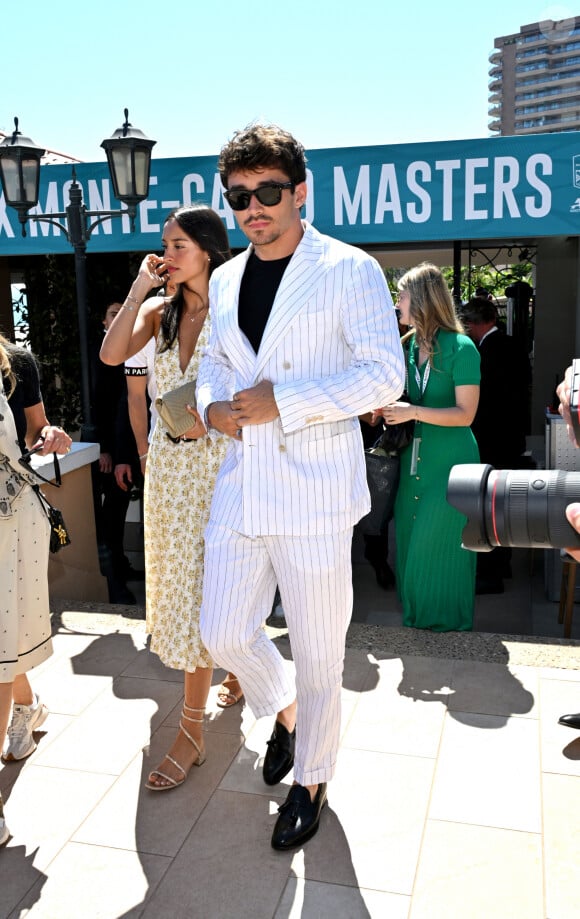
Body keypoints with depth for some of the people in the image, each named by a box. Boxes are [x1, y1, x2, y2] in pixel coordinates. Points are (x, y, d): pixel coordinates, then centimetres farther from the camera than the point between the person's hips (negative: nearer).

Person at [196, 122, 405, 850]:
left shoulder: (349, 270, -6)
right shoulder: (225, 279, 13)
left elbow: (385, 374, -12)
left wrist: (281, 401, -19)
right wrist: (211, 403, 1)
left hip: (314, 495, -5)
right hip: (240, 490, 6)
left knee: (317, 654, 7)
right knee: (224, 633, 10)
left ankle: (311, 779, 33)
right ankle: (283, 710, 43)